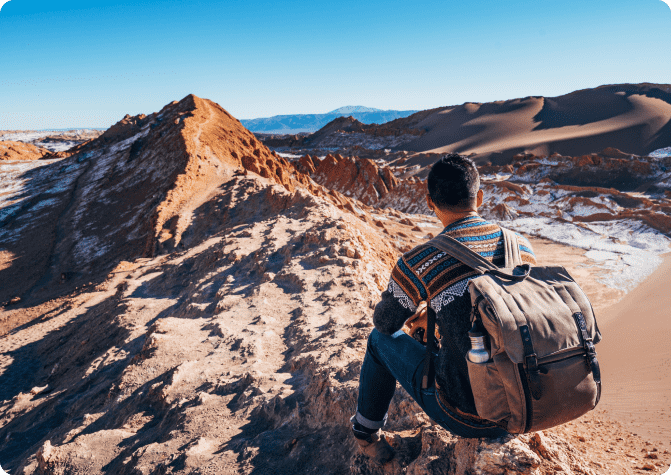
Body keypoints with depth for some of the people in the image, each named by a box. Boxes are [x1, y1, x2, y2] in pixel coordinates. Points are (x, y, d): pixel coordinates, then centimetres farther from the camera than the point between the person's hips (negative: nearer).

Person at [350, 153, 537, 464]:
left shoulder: (417, 263, -18)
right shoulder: (522, 246, -3)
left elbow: (385, 322, 1)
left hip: (465, 416, -4)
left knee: (382, 338, 19)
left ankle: (366, 431, 40)